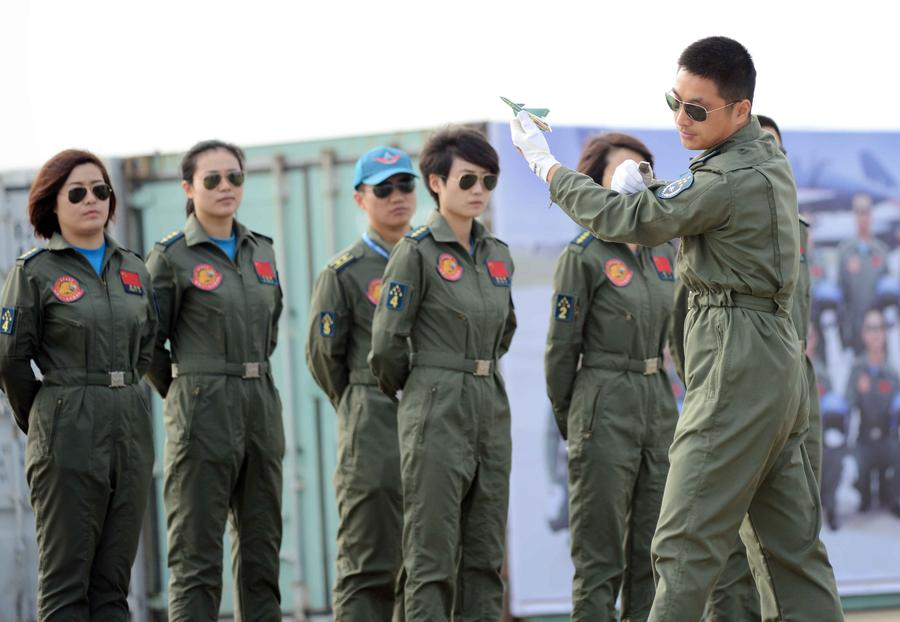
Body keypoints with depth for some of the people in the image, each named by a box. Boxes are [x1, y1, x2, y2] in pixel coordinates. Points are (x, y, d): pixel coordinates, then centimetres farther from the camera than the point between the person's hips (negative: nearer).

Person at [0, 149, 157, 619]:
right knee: (66, 582, -4)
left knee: (113, 581, 6)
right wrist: (41, 423, 5)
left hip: (130, 433, 5)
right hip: (68, 439, -5)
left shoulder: (133, 270, 12)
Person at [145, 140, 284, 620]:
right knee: (197, 553, -5)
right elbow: (147, 345, -3)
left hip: (261, 409, 6)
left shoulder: (260, 250, 11)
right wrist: (186, 395, 3)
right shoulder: (171, 256, -6)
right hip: (202, 413, -6)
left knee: (262, 545, 8)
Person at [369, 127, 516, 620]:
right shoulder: (417, 251, -9)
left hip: (490, 407, 7)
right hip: (436, 412, -7)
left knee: (485, 555, 7)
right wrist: (401, 394, 4)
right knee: (432, 555, -5)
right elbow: (387, 344, -8)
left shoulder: (497, 254, 11)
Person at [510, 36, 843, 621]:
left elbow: (630, 222, -15)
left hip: (737, 363, -10)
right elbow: (684, 210, 24)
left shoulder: (732, 178, -17)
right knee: (790, 543, 10)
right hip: (777, 361, 10)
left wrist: (546, 164, -4)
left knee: (685, 544, -10)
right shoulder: (767, 154, 13)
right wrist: (641, 188, 2)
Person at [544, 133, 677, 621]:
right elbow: (561, 349, -4)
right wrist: (567, 421, 3)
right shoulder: (582, 256, -9)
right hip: (605, 411, -6)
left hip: (659, 404, 6)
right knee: (600, 560, -3)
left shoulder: (664, 249, 9)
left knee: (652, 555, 8)